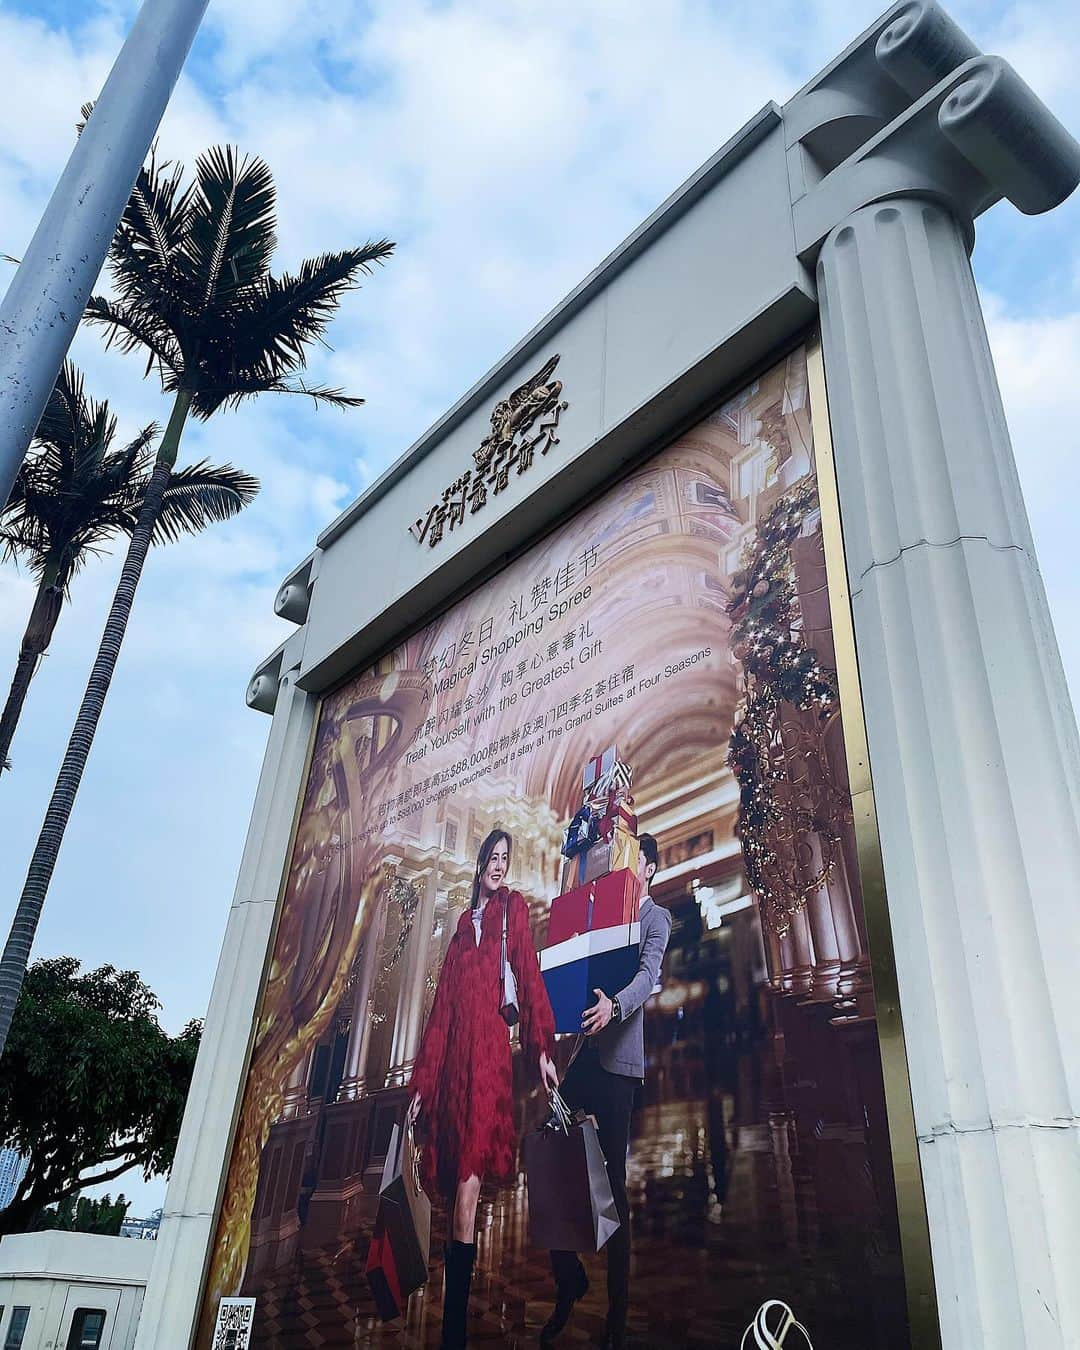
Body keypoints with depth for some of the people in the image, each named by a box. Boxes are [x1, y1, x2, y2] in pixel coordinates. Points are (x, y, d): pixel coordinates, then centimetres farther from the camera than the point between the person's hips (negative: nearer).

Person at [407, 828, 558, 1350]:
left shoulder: (513, 907, 11)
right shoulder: (465, 921, 22)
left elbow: (529, 975, -1)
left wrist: (542, 1048, -13)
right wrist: (422, 1080, 15)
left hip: (490, 1046, -5)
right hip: (452, 1053, 5)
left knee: (469, 1182, -13)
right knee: (453, 1184, 4)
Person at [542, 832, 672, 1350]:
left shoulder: (657, 918, 1)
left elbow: (648, 974, -16)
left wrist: (614, 1005, -36)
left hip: (619, 1059, -6)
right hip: (584, 1051, 6)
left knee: (613, 1181, -1)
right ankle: (568, 1282, 20)